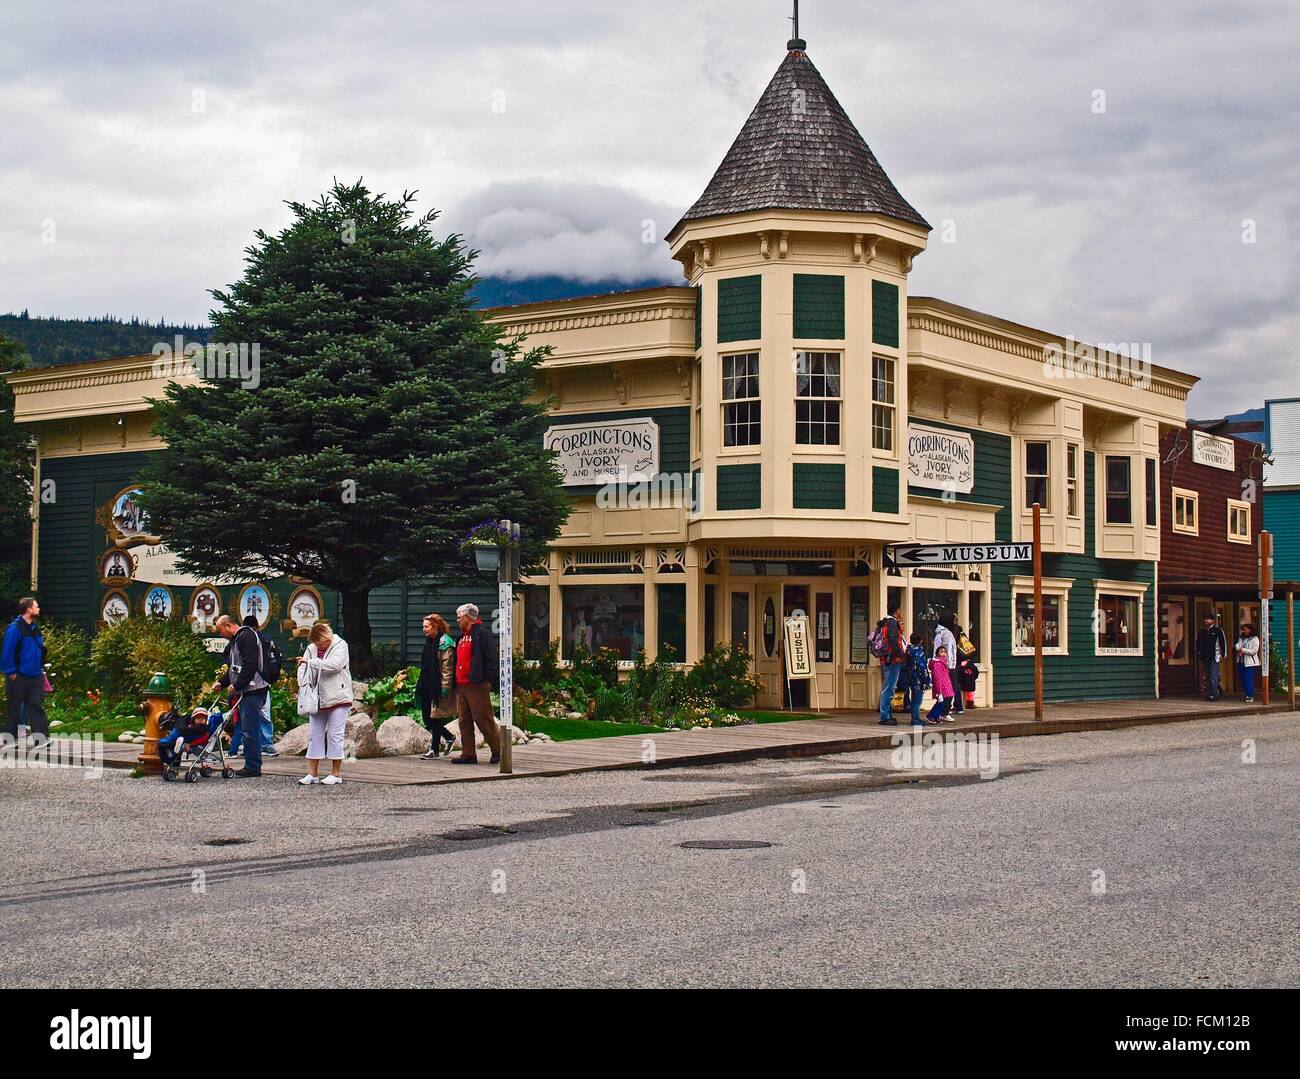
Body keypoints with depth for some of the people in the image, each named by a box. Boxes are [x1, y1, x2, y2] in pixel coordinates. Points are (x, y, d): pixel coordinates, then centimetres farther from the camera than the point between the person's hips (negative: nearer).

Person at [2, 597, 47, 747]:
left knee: (37, 706, 4)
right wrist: (11, 672, -16)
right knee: (14, 707, 4)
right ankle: (10, 738, 11)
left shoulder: (35, 628, 10)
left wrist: (41, 668, 13)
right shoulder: (15, 628, -14)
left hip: (35, 677, 7)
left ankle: (41, 735, 3)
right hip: (18, 677, -7)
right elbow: (7, 652, -16)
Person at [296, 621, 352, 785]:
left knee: (335, 735, -2)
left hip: (337, 698, -5)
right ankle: (313, 773, 11)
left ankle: (336, 774, 6)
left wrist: (310, 661, -22)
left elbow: (334, 664, -23)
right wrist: (303, 684, -11)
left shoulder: (340, 645, -7)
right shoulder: (312, 648, 8)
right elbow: (302, 667, 7)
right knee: (314, 734, 6)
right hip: (317, 698, 5)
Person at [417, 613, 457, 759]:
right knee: (427, 718, 9)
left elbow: (447, 668, -16)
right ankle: (449, 737, 26)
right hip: (427, 687, 9)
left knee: (435, 718, -3)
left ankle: (435, 749, 6)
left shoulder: (445, 643, -12)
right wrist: (420, 685, 18)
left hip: (438, 686, -9)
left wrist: (445, 688, -20)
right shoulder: (429, 642, 15)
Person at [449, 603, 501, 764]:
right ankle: (468, 754, 12)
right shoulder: (462, 636, 22)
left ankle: (497, 750, 2)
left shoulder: (482, 633, -7)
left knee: (484, 720, -7)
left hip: (477, 686, -9)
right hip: (461, 686, 9)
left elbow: (491, 658, -13)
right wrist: (454, 682, 19)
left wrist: (489, 680, -18)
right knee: (464, 721, 8)